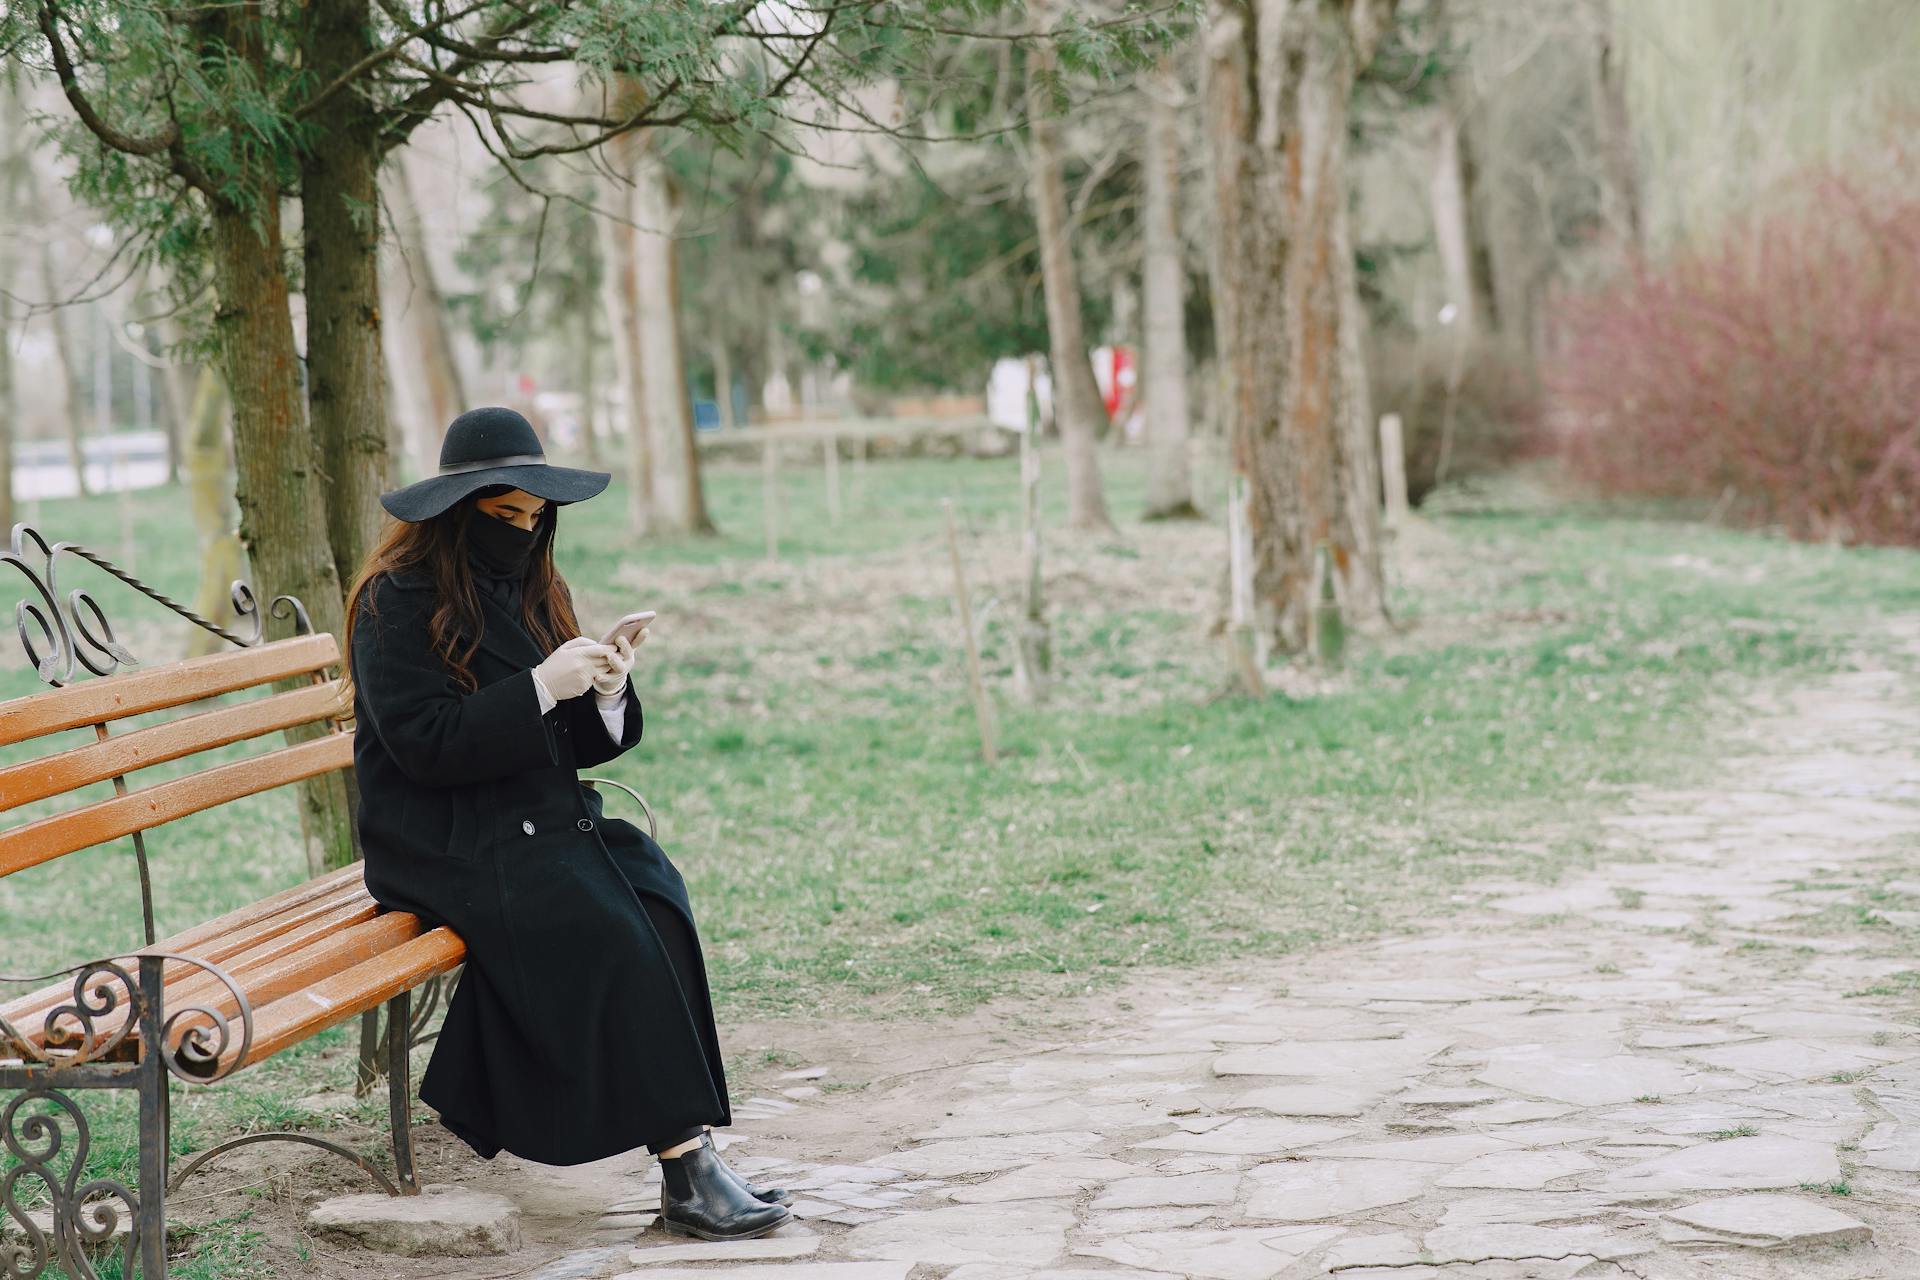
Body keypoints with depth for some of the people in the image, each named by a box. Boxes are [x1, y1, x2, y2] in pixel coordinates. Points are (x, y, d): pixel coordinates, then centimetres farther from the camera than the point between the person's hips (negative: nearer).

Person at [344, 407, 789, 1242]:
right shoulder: (398, 601, -7)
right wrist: (541, 687, -21)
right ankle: (684, 1168, -28)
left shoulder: (529, 591, 16)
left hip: (546, 825, 7)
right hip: (448, 845, -7)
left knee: (654, 891, -22)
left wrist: (605, 696, -8)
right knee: (611, 928, -28)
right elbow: (423, 743, -18)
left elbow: (573, 745, 14)